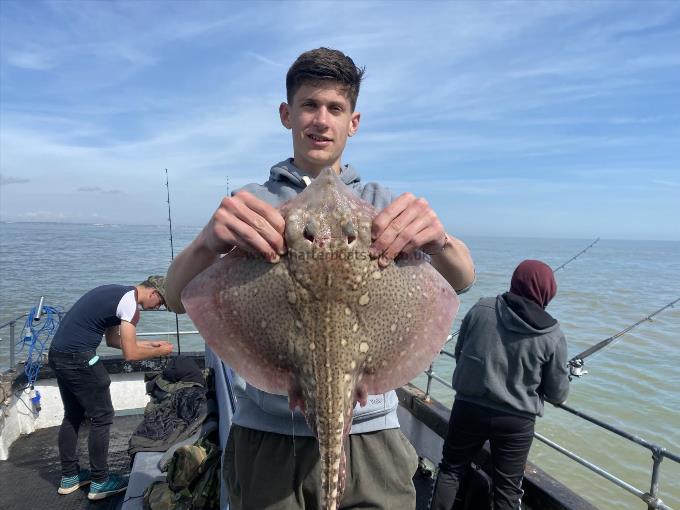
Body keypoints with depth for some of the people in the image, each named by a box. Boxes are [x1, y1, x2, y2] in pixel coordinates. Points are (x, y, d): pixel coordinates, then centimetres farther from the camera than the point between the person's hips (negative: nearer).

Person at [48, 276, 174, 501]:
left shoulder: (118, 293, 15)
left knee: (73, 415, 20)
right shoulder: (130, 303, -14)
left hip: (57, 354, 10)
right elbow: (130, 354, -14)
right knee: (102, 416, 3)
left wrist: (149, 343, 20)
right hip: (78, 358, -10)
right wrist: (159, 351, 2)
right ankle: (100, 483, 14)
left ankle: (69, 477, 32)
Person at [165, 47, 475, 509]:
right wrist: (209, 242, -32)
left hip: (368, 435, 1)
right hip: (266, 437, 0)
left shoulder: (385, 205, 5)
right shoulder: (248, 203, 2)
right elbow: (178, 299, -10)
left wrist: (438, 241, -33)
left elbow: (462, 280, -9)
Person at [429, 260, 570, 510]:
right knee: (508, 489, 17)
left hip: (468, 408, 1)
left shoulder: (481, 308, -11)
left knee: (451, 468, 21)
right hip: (517, 421, -1)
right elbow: (558, 395, -2)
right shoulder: (553, 336, -12)